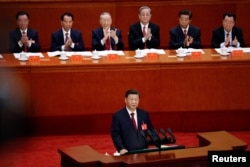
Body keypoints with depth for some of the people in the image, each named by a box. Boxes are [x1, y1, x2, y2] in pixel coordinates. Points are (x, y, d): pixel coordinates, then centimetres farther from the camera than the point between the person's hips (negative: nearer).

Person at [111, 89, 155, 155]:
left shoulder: (144, 114, 12)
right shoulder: (118, 116, 0)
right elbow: (115, 134, -3)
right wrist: (121, 149, -17)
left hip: (143, 151, 3)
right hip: (128, 152, -3)